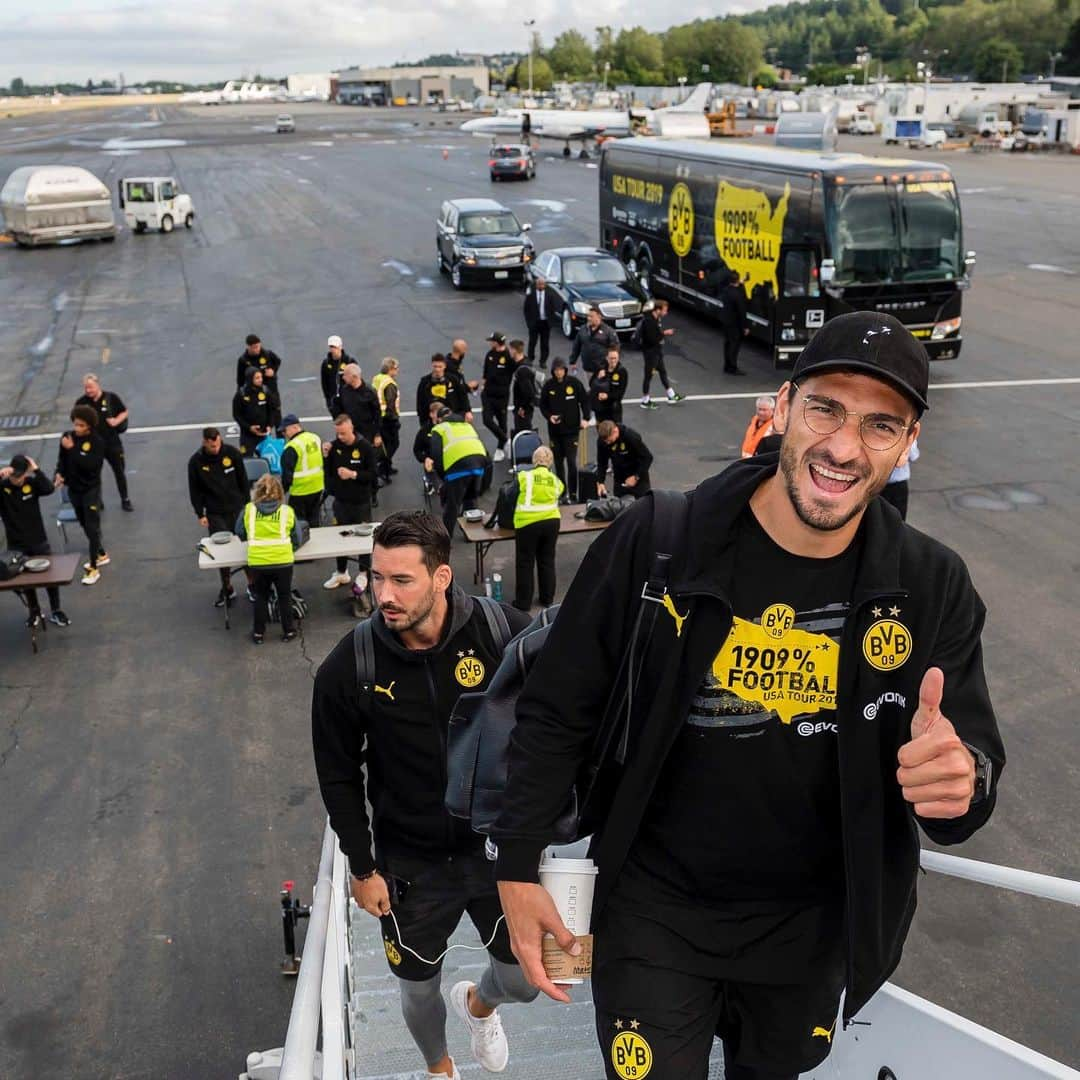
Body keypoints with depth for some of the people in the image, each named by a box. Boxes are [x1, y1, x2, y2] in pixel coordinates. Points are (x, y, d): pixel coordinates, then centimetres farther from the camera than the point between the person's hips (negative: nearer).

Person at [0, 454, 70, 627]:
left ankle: (56, 612, 25)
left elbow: (49, 489, -24)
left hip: (39, 541, 1)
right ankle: (33, 611, 34)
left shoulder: (32, 483, -8)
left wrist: (36, 470, -28)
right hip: (16, 545, 0)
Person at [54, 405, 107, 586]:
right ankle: (101, 554, 36)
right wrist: (59, 474, -13)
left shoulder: (97, 442, -18)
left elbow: (91, 465, -28)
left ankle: (94, 568, 1)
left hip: (91, 490, -6)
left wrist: (72, 449, -31)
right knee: (84, 525, 18)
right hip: (73, 488, 6)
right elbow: (61, 460, 6)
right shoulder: (67, 437, -3)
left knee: (92, 528, -4)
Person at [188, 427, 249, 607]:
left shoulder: (233, 453, -7)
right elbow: (194, 490, 1)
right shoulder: (196, 461, -7)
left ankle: (251, 584, 16)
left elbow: (243, 481, 2)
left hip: (237, 509, 0)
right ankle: (227, 588, 14)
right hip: (215, 513, 0)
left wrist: (247, 504, 3)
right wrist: (200, 514, -1)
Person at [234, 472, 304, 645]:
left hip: (257, 562, 1)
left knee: (261, 596, 20)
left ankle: (259, 632, 27)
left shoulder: (248, 510, 1)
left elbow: (240, 533, 13)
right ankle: (288, 630, 27)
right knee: (284, 596, 18)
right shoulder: (288, 511, 0)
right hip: (283, 561, -1)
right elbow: (297, 540, 4)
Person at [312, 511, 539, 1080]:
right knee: (419, 990, 16)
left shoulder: (504, 632, -19)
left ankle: (477, 1003, 52)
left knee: (523, 981, 12)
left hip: (498, 844, 1)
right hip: (410, 862, 0)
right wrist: (362, 868, 0)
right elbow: (339, 777, -3)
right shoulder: (347, 669, -18)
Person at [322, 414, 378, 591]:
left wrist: (353, 474, -24)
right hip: (341, 500, 3)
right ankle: (341, 572, 30)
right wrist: (326, 457, -13)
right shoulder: (334, 446, -5)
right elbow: (329, 473, 1)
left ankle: (363, 574, 24)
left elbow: (373, 475, -13)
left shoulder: (365, 447, -13)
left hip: (361, 501, -3)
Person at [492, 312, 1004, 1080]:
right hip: (656, 908, -3)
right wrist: (518, 866, -8)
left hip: (815, 924, 3)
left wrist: (962, 781, -31)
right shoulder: (657, 542, -19)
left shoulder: (933, 587, -11)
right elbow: (557, 712, -9)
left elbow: (975, 752, -7)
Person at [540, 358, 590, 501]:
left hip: (572, 429, -2)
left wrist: (585, 418, -9)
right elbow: (543, 405, 8)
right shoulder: (548, 385, 0)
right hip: (554, 429, 2)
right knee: (558, 461, 8)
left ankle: (572, 493, 1)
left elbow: (585, 400, 1)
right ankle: (562, 492, 20)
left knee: (571, 461, -7)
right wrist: (549, 416, -9)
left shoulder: (574, 383, -5)